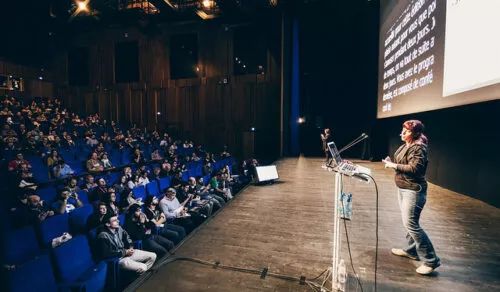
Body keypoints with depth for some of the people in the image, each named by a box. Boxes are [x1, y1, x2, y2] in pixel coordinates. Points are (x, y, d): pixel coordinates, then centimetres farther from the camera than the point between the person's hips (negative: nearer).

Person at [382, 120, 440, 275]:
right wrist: (392, 162, 2)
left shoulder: (418, 148, -17)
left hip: (413, 190, -10)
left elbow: (414, 168, -27)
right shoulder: (405, 146, 11)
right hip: (403, 188, 10)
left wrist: (394, 166, -21)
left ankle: (431, 260, 5)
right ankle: (412, 250, 34)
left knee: (411, 224, -8)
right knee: (408, 221, 19)